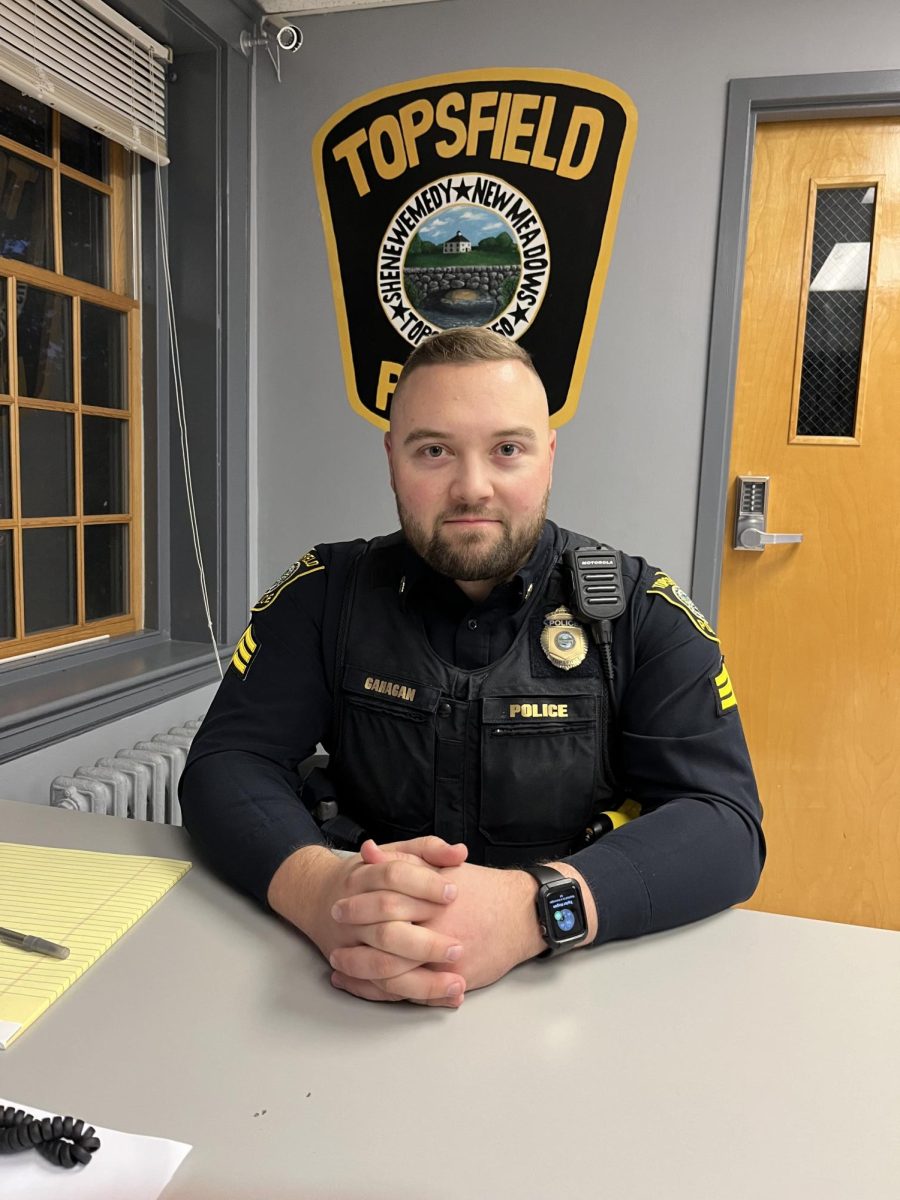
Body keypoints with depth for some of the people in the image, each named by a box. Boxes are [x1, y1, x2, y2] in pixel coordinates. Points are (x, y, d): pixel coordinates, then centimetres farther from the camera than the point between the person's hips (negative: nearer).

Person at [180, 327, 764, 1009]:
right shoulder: (327, 593, -3)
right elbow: (227, 764, -7)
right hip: (359, 992, 1)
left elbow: (726, 826, -14)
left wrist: (530, 909, -31)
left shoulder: (641, 611, -6)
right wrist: (319, 888, -28)